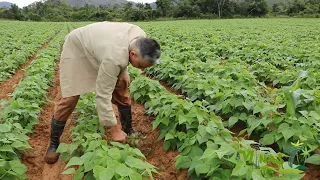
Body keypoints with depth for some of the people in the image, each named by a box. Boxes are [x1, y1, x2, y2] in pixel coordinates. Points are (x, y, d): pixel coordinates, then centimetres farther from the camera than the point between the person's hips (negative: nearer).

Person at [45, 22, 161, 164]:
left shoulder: (141, 38, -22)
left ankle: (129, 131, 16)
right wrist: (114, 129, -32)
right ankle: (53, 143, 8)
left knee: (121, 88, -2)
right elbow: (103, 95, -38)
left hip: (99, 46, 7)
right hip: (77, 48, -7)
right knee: (70, 98, -11)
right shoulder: (114, 57, -45)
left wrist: (123, 72, -6)